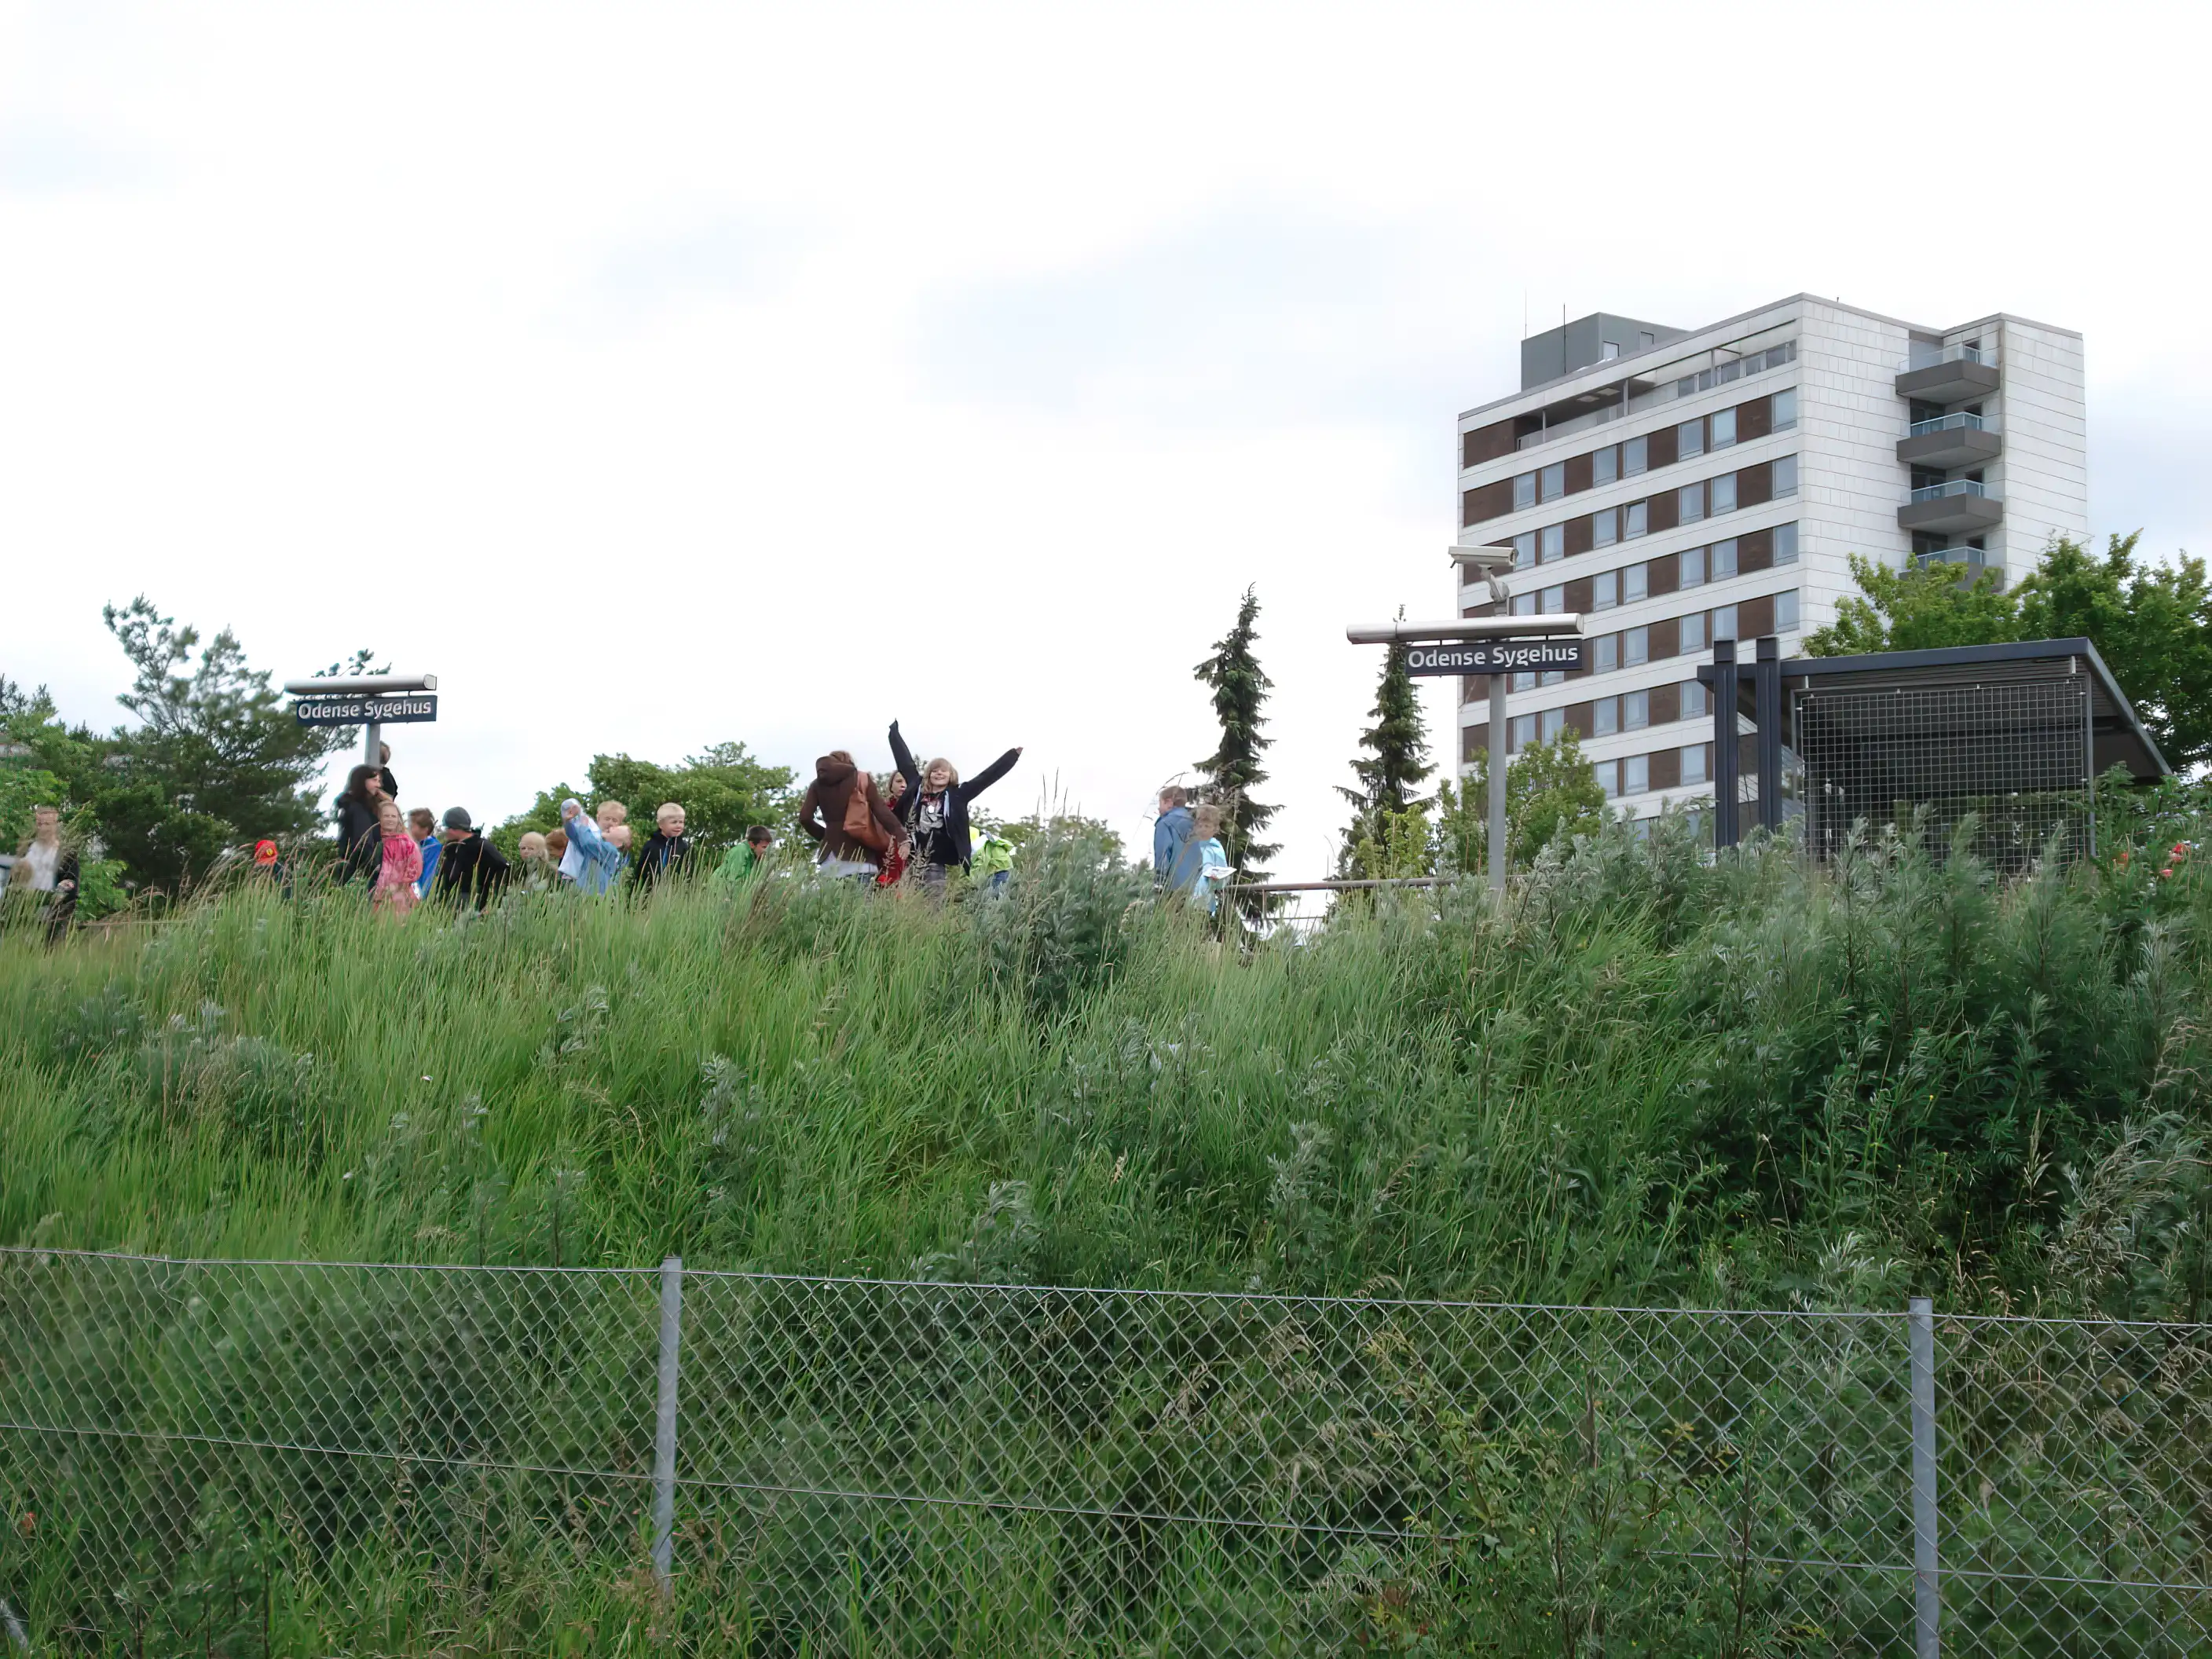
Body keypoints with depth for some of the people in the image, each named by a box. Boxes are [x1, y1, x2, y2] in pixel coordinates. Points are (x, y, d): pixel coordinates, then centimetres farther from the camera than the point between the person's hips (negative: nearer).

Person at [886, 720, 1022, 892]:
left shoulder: (957, 795, 5)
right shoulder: (917, 789, 10)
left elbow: (987, 776, 5)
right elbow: (905, 761, 21)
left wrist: (1014, 754, 4)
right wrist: (894, 731, 32)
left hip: (940, 865, -2)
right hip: (914, 862, 2)